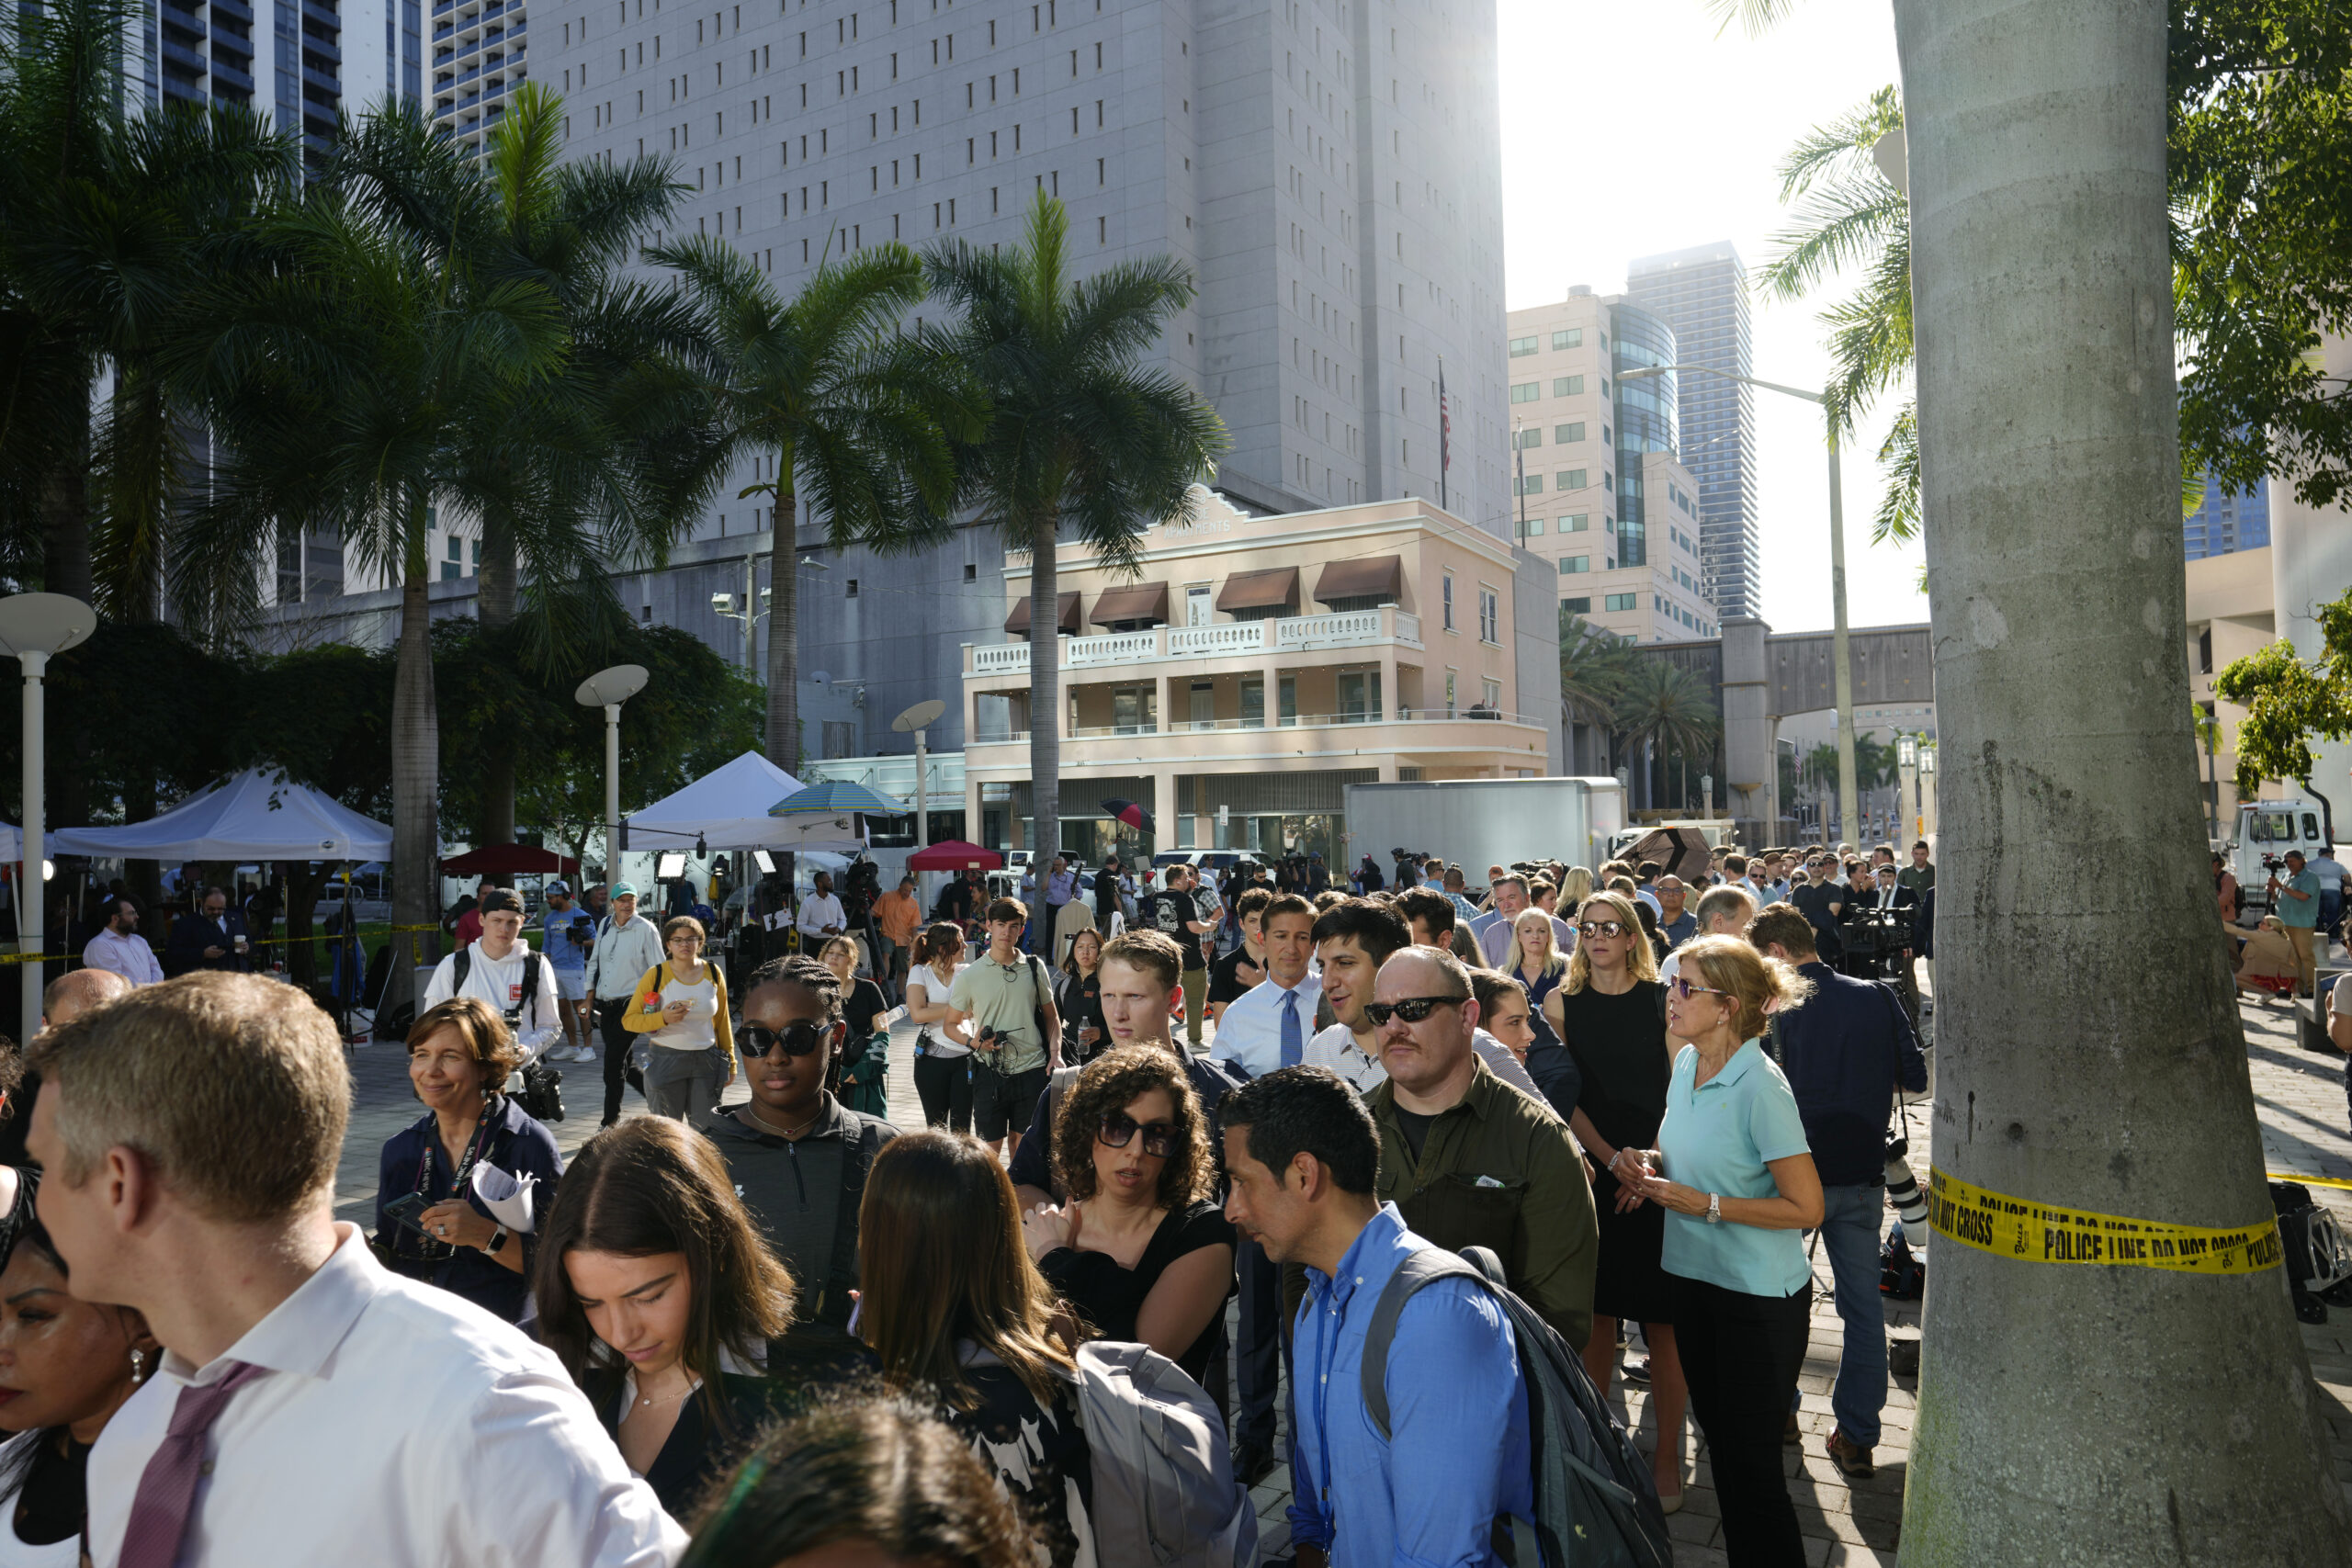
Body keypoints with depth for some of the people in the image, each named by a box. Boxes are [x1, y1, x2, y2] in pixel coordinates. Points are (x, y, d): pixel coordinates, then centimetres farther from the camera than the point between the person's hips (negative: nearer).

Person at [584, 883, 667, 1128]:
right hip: (605, 1004, 6)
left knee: (613, 1064, -6)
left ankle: (611, 1121, 6)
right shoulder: (605, 925, 9)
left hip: (630, 1004, -6)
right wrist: (590, 997, 14)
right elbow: (594, 961, 18)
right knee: (623, 1064, 10)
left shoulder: (646, 929, -8)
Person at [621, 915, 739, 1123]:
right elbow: (628, 1020, -4)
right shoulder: (656, 975, -4)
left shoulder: (713, 974, 5)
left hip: (706, 1062, 2)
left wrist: (730, 1063, 12)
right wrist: (663, 1018, -20)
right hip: (666, 1061, -2)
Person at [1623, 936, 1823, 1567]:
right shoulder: (1686, 1063, 2)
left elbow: (1806, 1208, -21)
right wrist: (1653, 1164, -1)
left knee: (1750, 1458, 5)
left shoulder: (1760, 1087, -22)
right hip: (1695, 1278, 8)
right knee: (1718, 1437, 20)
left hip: (1760, 1299, -8)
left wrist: (1703, 1204, -21)